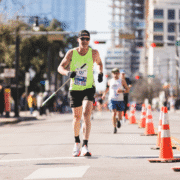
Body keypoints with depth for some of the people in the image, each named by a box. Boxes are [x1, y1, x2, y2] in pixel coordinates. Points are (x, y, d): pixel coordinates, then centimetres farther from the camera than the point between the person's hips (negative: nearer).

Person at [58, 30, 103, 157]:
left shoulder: (94, 53, -4)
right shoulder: (71, 53, -5)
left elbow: (99, 63, 17)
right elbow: (60, 67, -2)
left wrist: (100, 73, -1)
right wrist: (68, 72, -23)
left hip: (89, 88, -1)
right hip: (75, 89, 1)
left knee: (86, 114, -20)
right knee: (77, 117, 9)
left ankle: (85, 146, -22)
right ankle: (77, 142, 33)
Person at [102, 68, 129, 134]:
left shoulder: (122, 81, 2)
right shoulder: (110, 81, 7)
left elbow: (127, 89, 4)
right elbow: (107, 87, 28)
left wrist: (122, 91, -14)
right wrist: (104, 94, 16)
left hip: (120, 100, 0)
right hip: (112, 99, 0)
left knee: (120, 117, 1)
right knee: (114, 113, -18)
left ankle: (118, 120, 38)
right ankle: (114, 128, -5)